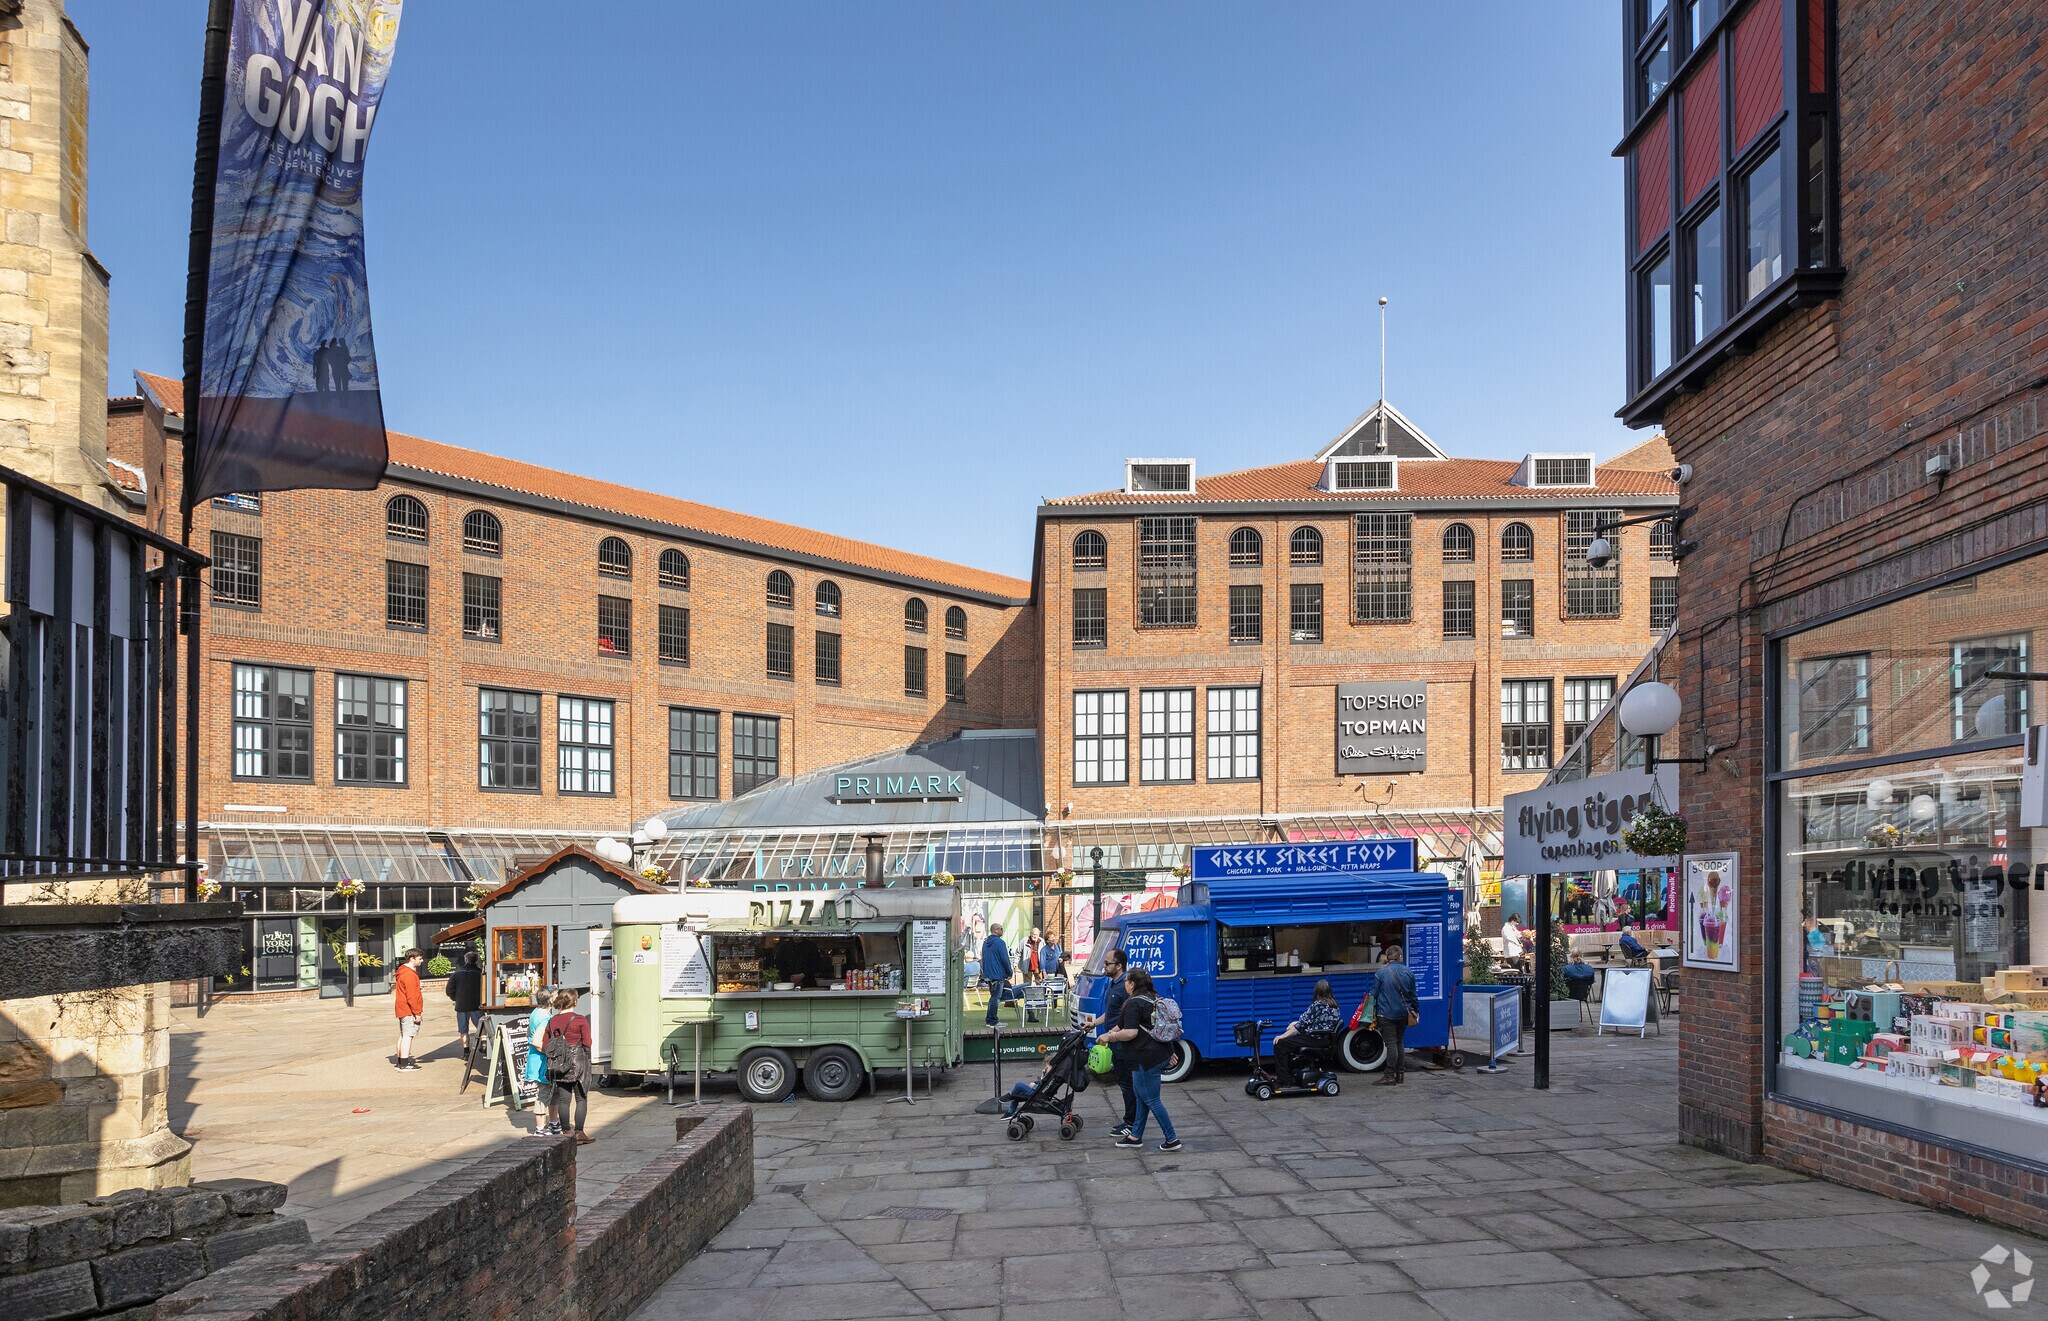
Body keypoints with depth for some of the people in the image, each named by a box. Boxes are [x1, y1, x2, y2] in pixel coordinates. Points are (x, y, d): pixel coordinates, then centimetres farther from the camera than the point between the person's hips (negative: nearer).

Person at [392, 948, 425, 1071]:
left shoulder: (402, 971, 18)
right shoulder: (409, 974, -17)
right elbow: (411, 996, -21)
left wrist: (417, 1010, 23)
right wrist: (417, 1012, -18)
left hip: (402, 1010, 11)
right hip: (409, 1011, -11)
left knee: (403, 1035, 14)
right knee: (407, 1035, -11)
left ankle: (400, 1061, 19)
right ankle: (404, 1064, -13)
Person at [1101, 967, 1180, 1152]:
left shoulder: (1133, 1004, -16)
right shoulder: (1153, 1000, 14)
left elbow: (1131, 1033, -24)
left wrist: (1110, 1037, -10)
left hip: (1146, 1058, -10)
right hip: (1161, 1054, 10)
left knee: (1151, 1100, 0)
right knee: (1142, 1096, 19)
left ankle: (1172, 1139, 3)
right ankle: (1135, 1137, 26)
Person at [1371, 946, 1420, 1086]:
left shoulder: (1381, 973, -9)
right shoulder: (1408, 973, 3)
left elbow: (1375, 995, -6)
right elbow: (1413, 995, 11)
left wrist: (1374, 1013, 1)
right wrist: (1415, 1011, 23)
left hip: (1386, 1014, -4)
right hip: (1403, 1014, 4)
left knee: (1391, 1044, -5)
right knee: (1399, 1042, 16)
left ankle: (1390, 1076, -5)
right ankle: (1400, 1074, 18)